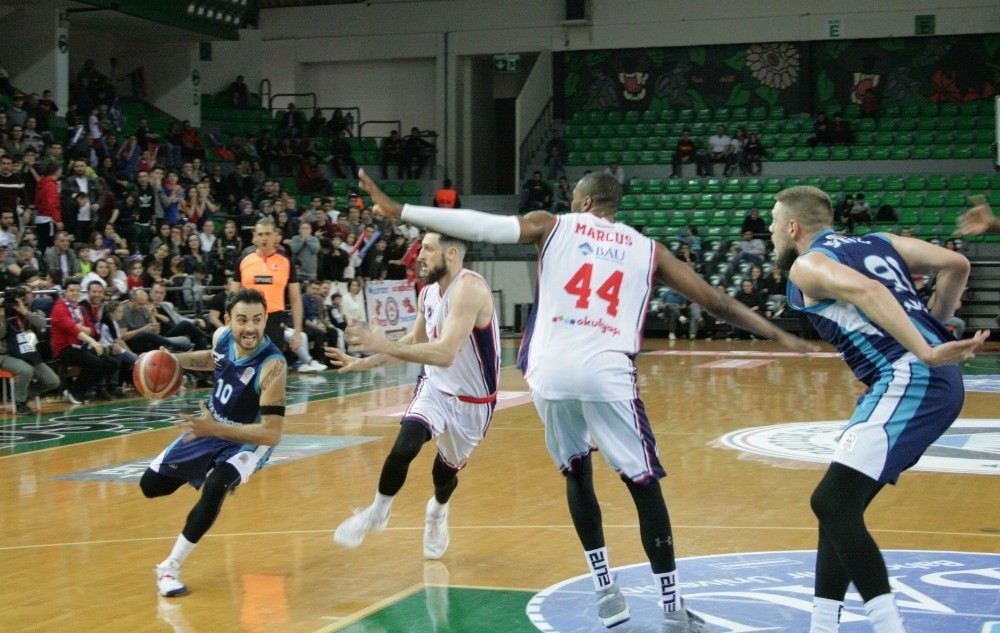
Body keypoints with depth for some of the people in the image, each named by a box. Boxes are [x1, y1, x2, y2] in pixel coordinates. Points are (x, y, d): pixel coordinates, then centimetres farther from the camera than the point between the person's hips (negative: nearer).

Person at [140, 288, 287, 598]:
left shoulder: (272, 366, -33)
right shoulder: (222, 337, -15)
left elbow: (272, 434, -34)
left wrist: (215, 429, -37)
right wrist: (176, 360, -3)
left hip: (248, 440, -7)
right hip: (211, 426, 7)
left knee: (215, 487, -35)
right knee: (150, 485, 15)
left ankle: (170, 567, -20)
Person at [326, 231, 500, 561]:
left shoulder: (469, 288, -29)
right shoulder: (428, 292, -4)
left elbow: (445, 353, -39)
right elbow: (415, 340, 15)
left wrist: (384, 346, -40)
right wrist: (364, 362, 8)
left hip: (472, 400, -4)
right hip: (436, 386, 4)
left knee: (447, 469, 16)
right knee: (404, 446, -22)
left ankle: (437, 512, 51)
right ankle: (378, 512, 1)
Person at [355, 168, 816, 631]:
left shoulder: (551, 226, 14)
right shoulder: (648, 248, 17)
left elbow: (479, 225, 4)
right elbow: (715, 302, 17)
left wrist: (397, 210, 8)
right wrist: (777, 335, 26)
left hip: (551, 372, 1)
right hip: (606, 373, -1)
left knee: (577, 473, 22)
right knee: (645, 485, 7)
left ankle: (605, 589, 20)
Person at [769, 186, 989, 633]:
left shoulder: (807, 265, 0)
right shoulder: (879, 243, 23)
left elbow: (866, 291, -20)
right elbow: (956, 265, 16)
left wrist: (925, 353, -26)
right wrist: (934, 326, 25)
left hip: (909, 380, -9)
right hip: (938, 382, 9)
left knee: (832, 504, -13)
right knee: (839, 507, 15)